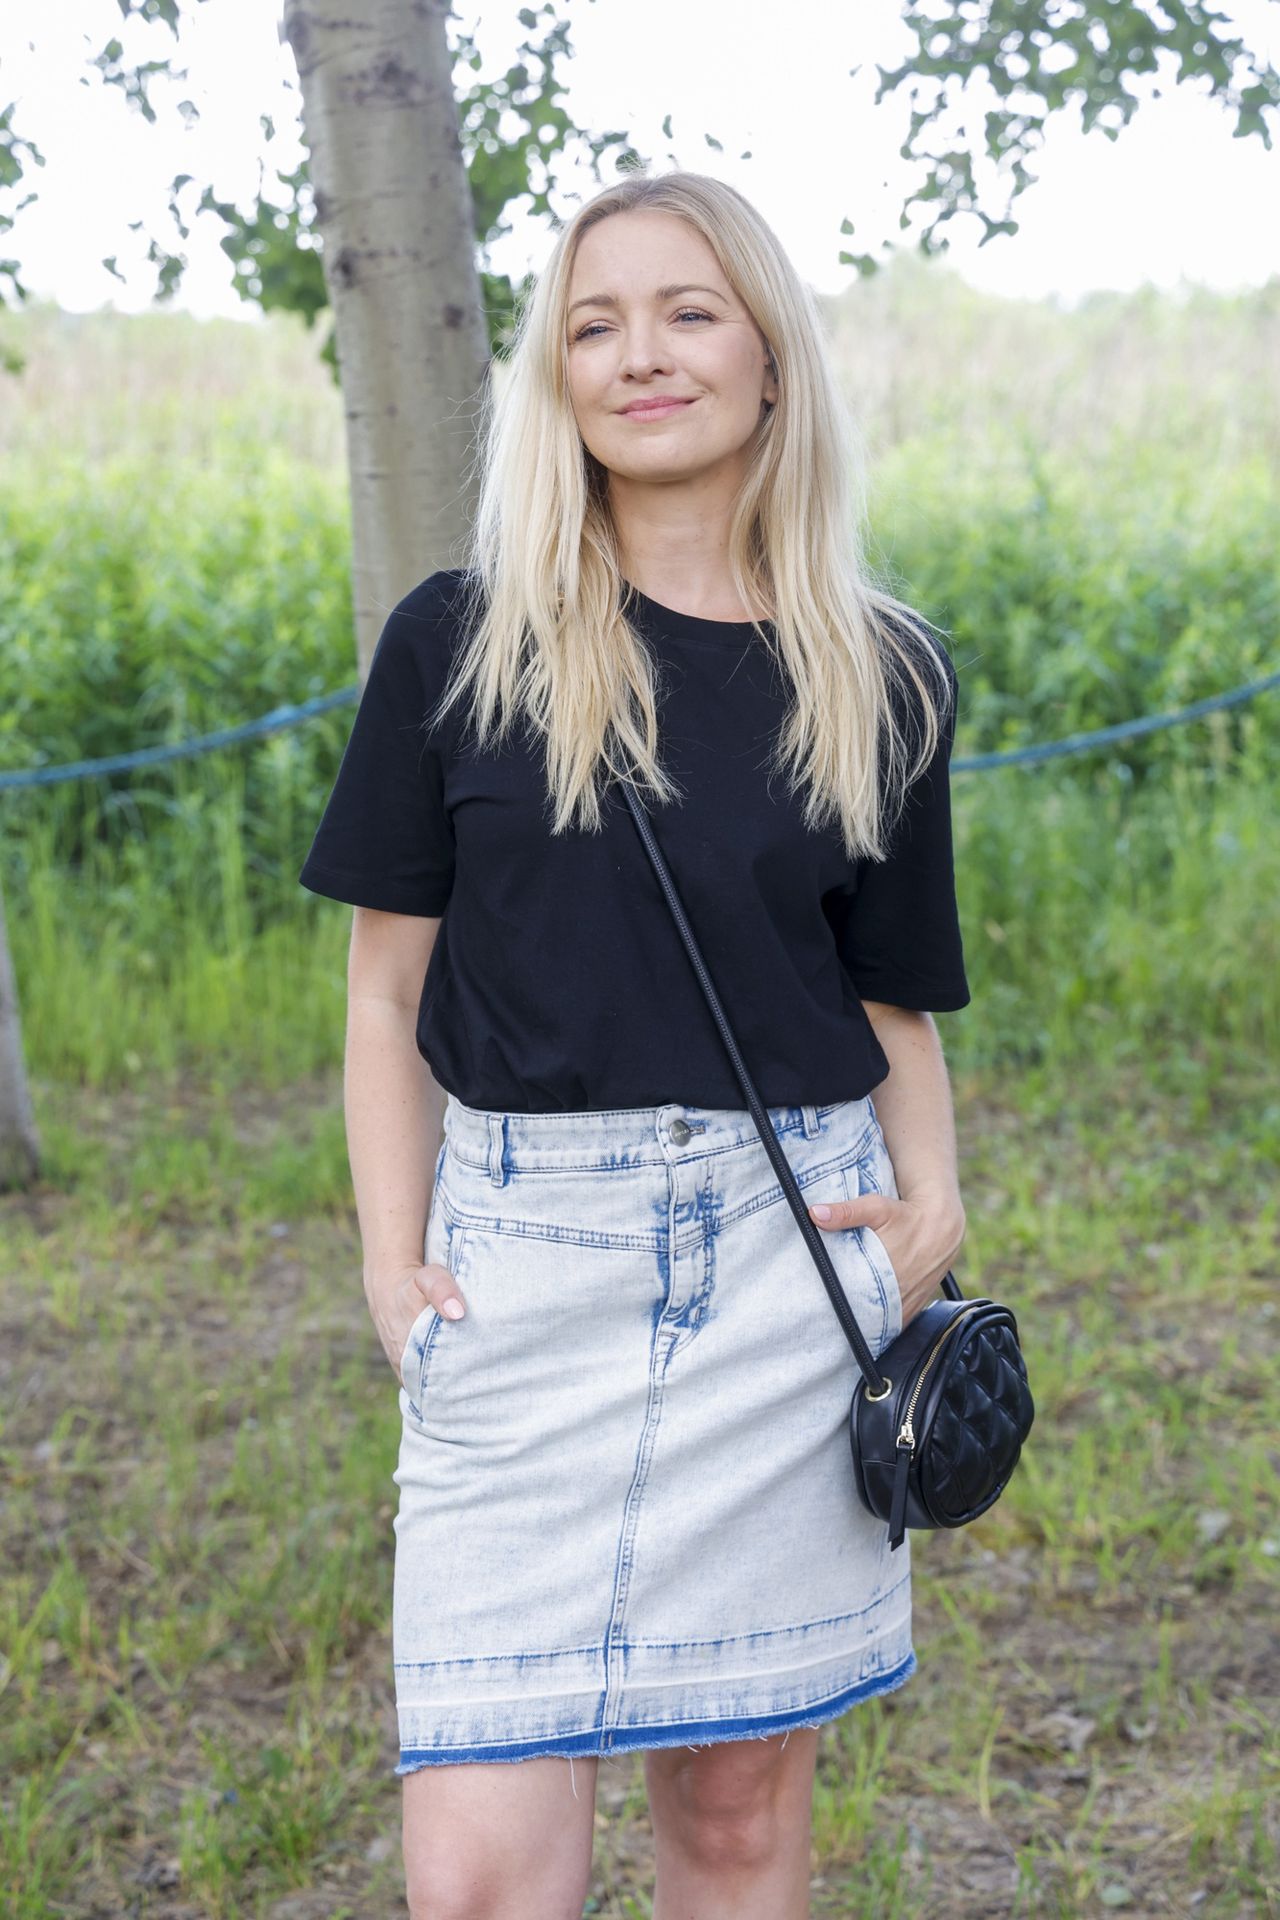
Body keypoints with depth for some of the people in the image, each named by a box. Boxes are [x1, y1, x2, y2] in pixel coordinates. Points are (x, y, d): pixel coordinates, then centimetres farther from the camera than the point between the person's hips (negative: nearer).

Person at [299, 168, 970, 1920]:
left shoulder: (882, 677, 6)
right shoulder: (459, 643, 2)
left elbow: (893, 996, 13)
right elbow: (389, 988, 4)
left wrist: (934, 1203, -4)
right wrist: (393, 1259, -6)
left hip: (795, 1253, 2)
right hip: (526, 1261, -1)